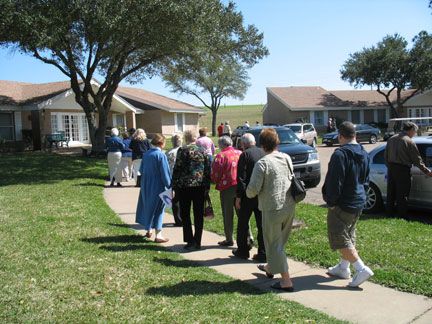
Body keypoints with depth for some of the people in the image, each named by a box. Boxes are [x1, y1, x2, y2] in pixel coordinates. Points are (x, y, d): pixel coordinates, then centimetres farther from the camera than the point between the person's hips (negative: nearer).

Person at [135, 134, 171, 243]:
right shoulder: (161, 155, -17)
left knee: (148, 206, 19)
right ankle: (158, 235, 3)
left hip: (146, 185, 6)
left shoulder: (146, 154, 3)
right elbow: (165, 172, -17)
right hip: (158, 187, -6)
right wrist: (169, 186, -9)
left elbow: (141, 170, 11)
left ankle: (149, 231, 30)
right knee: (158, 209, 2)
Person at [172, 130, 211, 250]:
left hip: (184, 186, -3)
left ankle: (190, 241, 4)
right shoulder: (203, 151, 5)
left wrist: (174, 186, -2)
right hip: (200, 186, 3)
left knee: (185, 214, 8)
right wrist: (207, 186, 9)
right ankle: (197, 242, 13)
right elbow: (208, 170, 5)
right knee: (199, 215, 9)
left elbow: (177, 169, -8)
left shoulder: (182, 150, -6)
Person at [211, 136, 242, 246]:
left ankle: (229, 239, 14)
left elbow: (215, 174, -9)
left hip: (227, 188, -4)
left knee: (228, 215, 7)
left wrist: (217, 182, 10)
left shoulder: (221, 156, -10)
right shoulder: (240, 153, 5)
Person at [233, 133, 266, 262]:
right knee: (262, 224, 9)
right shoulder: (263, 153, 6)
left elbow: (241, 178, -14)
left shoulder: (245, 155, -9)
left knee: (243, 223, 11)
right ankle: (263, 253, 12)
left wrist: (238, 197, -9)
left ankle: (242, 250, 20)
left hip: (248, 195, -5)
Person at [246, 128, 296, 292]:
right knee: (280, 240, 22)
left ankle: (286, 281, 5)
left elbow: (253, 188, -16)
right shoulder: (287, 158, 4)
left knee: (275, 244, 4)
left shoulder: (262, 163, -16)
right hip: (289, 206, 7)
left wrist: (249, 194, 5)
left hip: (273, 208, -7)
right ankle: (270, 267, 43)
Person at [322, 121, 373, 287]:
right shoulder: (364, 154, 8)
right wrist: (360, 195, 20)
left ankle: (362, 269, -6)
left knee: (339, 238, -1)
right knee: (348, 236, 19)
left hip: (343, 204, -9)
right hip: (359, 202, 9)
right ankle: (343, 268, 30)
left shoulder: (340, 154, -20)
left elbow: (334, 182, -21)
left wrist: (331, 202, -12)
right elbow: (366, 180, 15)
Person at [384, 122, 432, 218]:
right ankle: (401, 215, 8)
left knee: (391, 192, 14)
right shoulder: (409, 142, -12)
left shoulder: (391, 139, 8)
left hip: (391, 168, 7)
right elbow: (417, 160, -9)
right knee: (402, 194, 2)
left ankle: (390, 212, 22)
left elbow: (385, 155, 12)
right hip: (402, 170, -6)